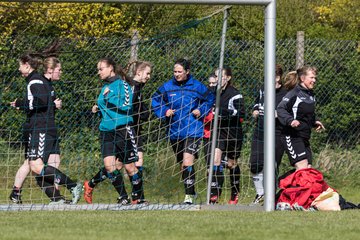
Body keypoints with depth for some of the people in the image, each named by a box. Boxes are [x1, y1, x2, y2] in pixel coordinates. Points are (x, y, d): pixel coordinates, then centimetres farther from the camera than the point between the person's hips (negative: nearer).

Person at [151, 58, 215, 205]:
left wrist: (201, 111, -4)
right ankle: (191, 191, 30)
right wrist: (164, 112, -4)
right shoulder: (167, 87, 2)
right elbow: (155, 100, 12)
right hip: (174, 131, 4)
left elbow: (210, 99, 11)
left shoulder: (197, 87, -3)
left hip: (193, 131, -4)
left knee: (188, 161, -19)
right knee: (182, 164, 14)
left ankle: (189, 195, -19)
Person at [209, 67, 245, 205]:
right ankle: (214, 194, -19)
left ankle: (235, 194, 30)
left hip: (233, 132, -4)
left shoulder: (234, 94, -10)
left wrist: (223, 112, -25)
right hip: (218, 131, 4)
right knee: (216, 160, -14)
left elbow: (241, 113, -17)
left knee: (232, 163, 10)